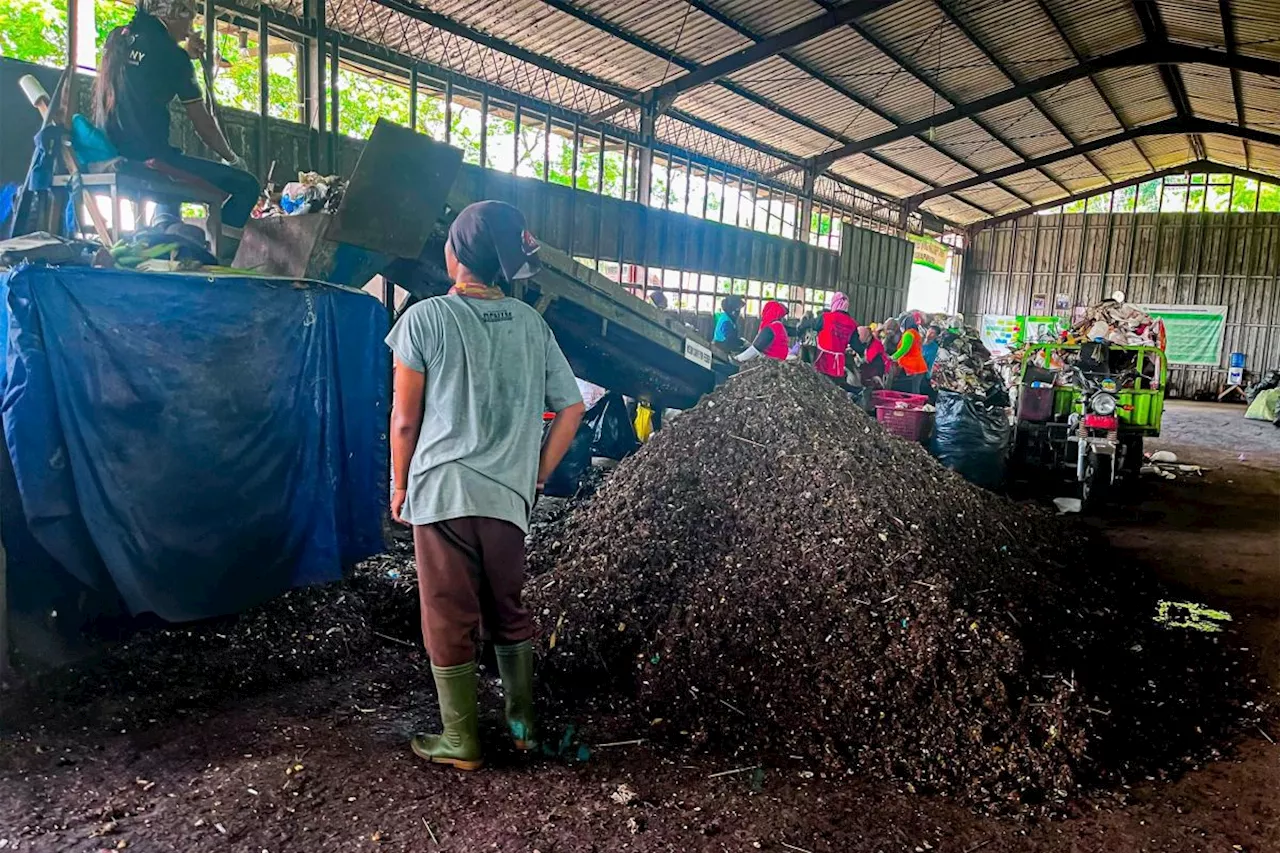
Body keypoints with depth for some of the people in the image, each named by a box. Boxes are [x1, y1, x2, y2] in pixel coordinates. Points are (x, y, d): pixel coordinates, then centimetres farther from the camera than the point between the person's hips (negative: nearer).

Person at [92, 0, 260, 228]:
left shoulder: (117, 38, 13)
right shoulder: (170, 54, -7)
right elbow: (203, 124, -3)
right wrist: (232, 158, 12)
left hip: (107, 153, 9)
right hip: (147, 159, -9)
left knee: (173, 161, 41)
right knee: (247, 186, -8)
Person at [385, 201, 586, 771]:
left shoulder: (425, 317, -6)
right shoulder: (530, 323, 5)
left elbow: (405, 419, -5)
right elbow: (571, 408, 5)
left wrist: (400, 486, 9)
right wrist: (536, 476, 13)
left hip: (442, 492, -3)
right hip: (508, 496, 4)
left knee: (448, 620, 9)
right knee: (509, 612, 19)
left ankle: (461, 744, 21)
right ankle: (523, 725, 29)